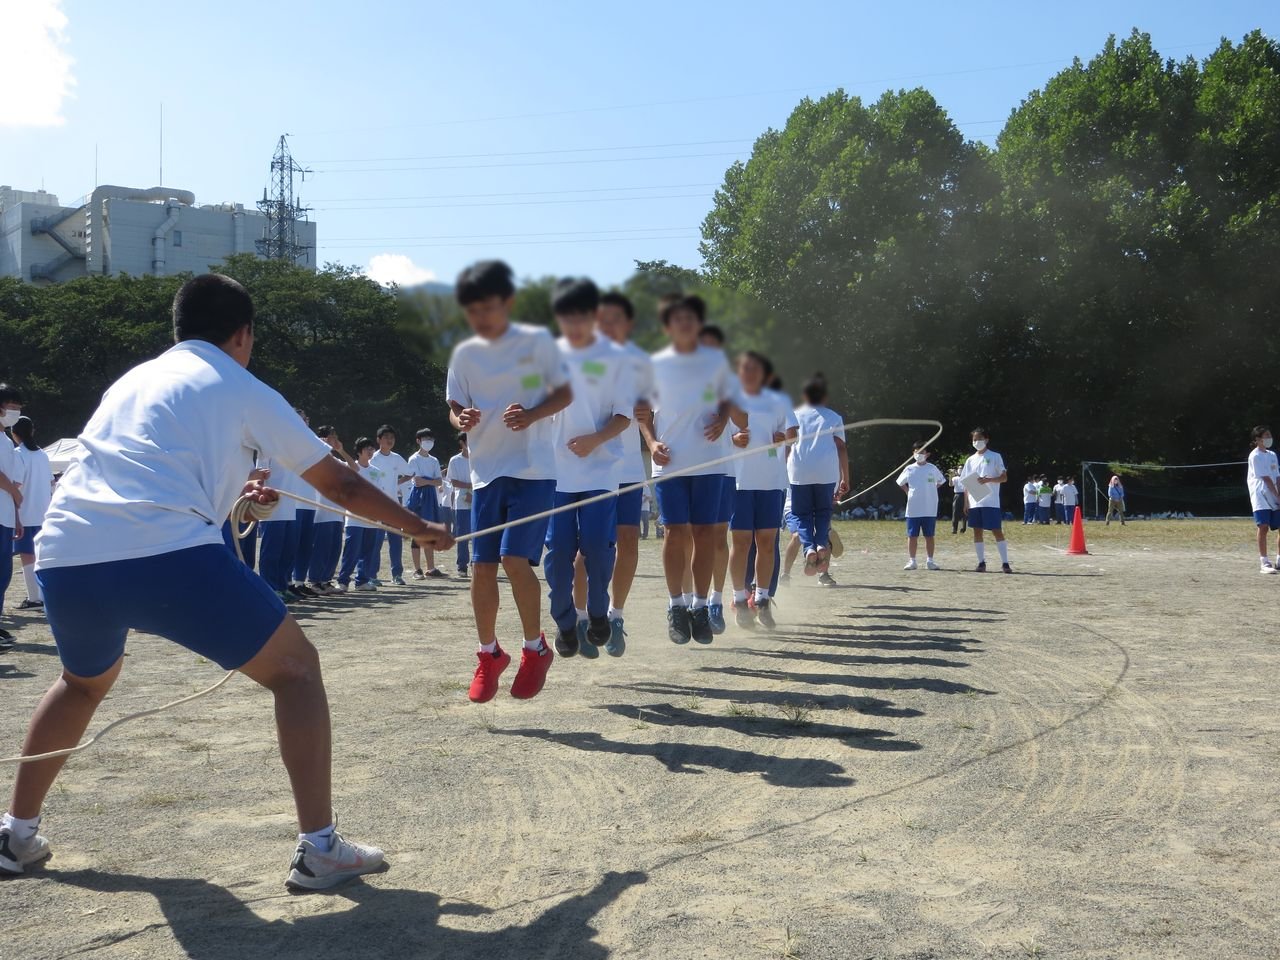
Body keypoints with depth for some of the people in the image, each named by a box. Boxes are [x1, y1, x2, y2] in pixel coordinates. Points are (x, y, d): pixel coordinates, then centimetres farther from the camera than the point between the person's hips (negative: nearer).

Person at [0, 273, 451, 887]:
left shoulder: (131, 381, 29)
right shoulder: (242, 390, 14)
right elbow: (340, 485, 18)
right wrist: (417, 527, 31)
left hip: (64, 560, 6)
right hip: (167, 556, -6)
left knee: (84, 681, 36)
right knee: (296, 668, 10)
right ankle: (319, 849, 4)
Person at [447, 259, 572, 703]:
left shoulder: (537, 341, -3)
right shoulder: (465, 354, 7)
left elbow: (564, 393, 2)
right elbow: (455, 406, 11)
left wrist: (531, 415, -16)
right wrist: (462, 419, -13)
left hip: (533, 470, -4)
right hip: (486, 471, 4)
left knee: (515, 558, -15)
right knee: (482, 566, 2)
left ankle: (535, 649, 4)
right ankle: (488, 653, 20)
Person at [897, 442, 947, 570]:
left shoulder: (932, 469, 2)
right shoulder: (909, 469, 4)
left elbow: (941, 482, 15)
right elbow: (901, 483, 18)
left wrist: (930, 491, 7)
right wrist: (909, 492, 7)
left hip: (930, 510, 0)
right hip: (913, 510, 1)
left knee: (929, 536, 5)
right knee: (912, 536, 2)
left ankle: (929, 561, 10)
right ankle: (911, 561, 8)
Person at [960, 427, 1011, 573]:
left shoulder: (995, 457, 1)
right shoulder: (970, 460, 15)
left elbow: (1004, 477, -3)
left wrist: (988, 480, -20)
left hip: (991, 502, -5)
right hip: (975, 502, 5)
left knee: (997, 531, -7)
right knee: (977, 531, 4)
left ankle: (1005, 562, -4)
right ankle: (981, 562, 10)